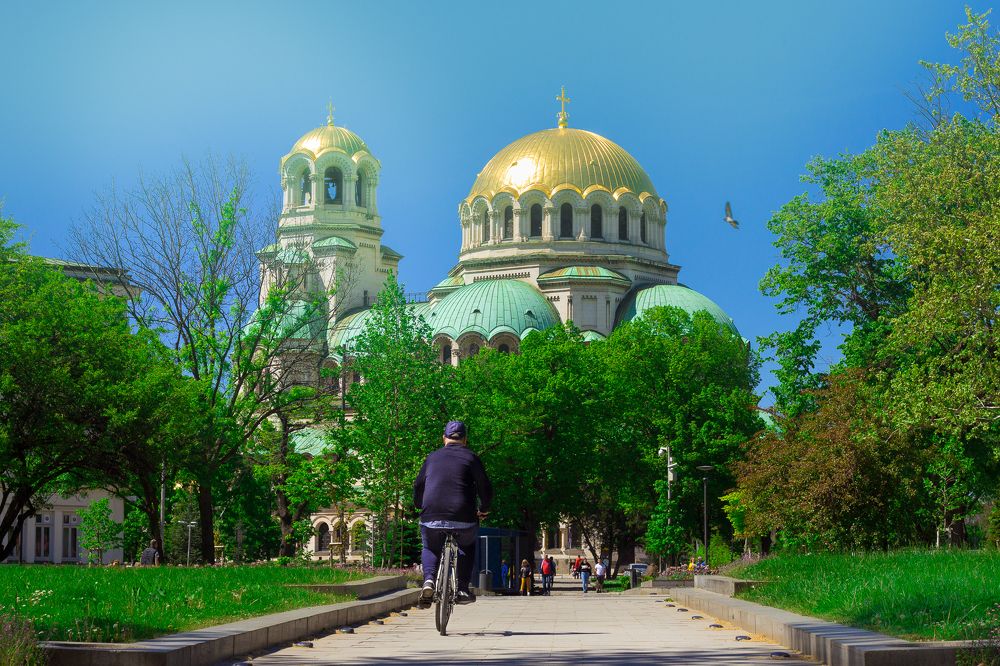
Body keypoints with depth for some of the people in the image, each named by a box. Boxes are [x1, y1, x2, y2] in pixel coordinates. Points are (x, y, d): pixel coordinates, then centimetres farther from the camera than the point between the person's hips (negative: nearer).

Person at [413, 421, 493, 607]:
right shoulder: (470, 457, 6)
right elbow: (485, 487, 1)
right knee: (467, 547, 28)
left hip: (432, 517, 1)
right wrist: (484, 509, 18)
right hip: (463, 519, -1)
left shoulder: (433, 457, 13)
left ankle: (429, 580, -2)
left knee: (430, 549, 27)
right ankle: (462, 590, 17)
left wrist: (420, 506, 35)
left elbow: (418, 485, 18)